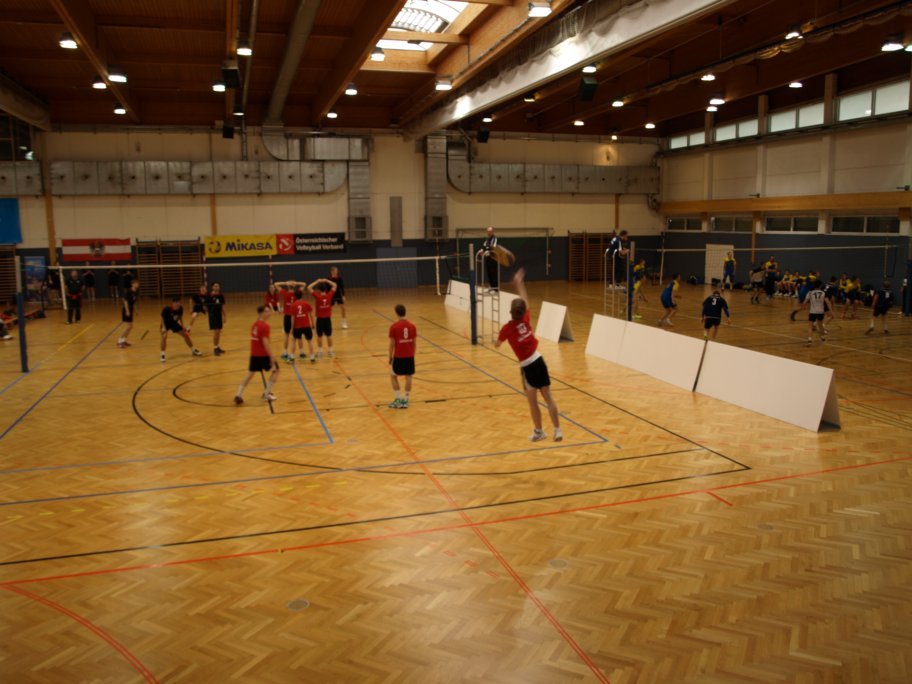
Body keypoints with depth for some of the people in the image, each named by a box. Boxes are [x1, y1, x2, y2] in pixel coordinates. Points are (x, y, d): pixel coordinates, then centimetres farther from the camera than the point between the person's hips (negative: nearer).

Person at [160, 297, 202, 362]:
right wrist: (163, 327, -30)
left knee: (186, 335, 6)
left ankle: (193, 350, 26)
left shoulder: (180, 308, -19)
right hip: (166, 324, -5)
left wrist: (182, 326, -3)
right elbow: (162, 318, -19)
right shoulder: (166, 309, -32)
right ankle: (162, 355, -16)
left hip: (174, 323, 5)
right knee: (164, 337, -29)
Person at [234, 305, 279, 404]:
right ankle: (267, 393, 10)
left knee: (250, 374, 14)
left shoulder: (254, 324, 11)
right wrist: (272, 356, -21)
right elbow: (265, 342, -22)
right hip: (263, 354, -8)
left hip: (254, 354, 8)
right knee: (275, 370, 10)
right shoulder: (265, 326, -17)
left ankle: (239, 395, 8)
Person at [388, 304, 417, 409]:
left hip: (398, 356, -3)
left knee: (393, 376, 14)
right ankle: (405, 400, 12)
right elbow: (415, 343, 3)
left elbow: (392, 344, -9)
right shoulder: (412, 325, -1)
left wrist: (390, 357, 3)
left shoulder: (394, 326, -12)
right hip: (410, 356, 3)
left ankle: (399, 399, 9)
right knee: (408, 377, 10)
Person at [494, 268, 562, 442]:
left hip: (527, 366, -5)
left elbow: (497, 345, 7)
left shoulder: (507, 328, -11)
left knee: (533, 401, 8)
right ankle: (557, 430, 10)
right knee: (548, 397, 8)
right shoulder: (526, 319, 1)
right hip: (539, 361, 5)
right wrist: (519, 283, 31)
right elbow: (525, 300, 20)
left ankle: (539, 431, 17)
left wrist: (497, 340, 29)